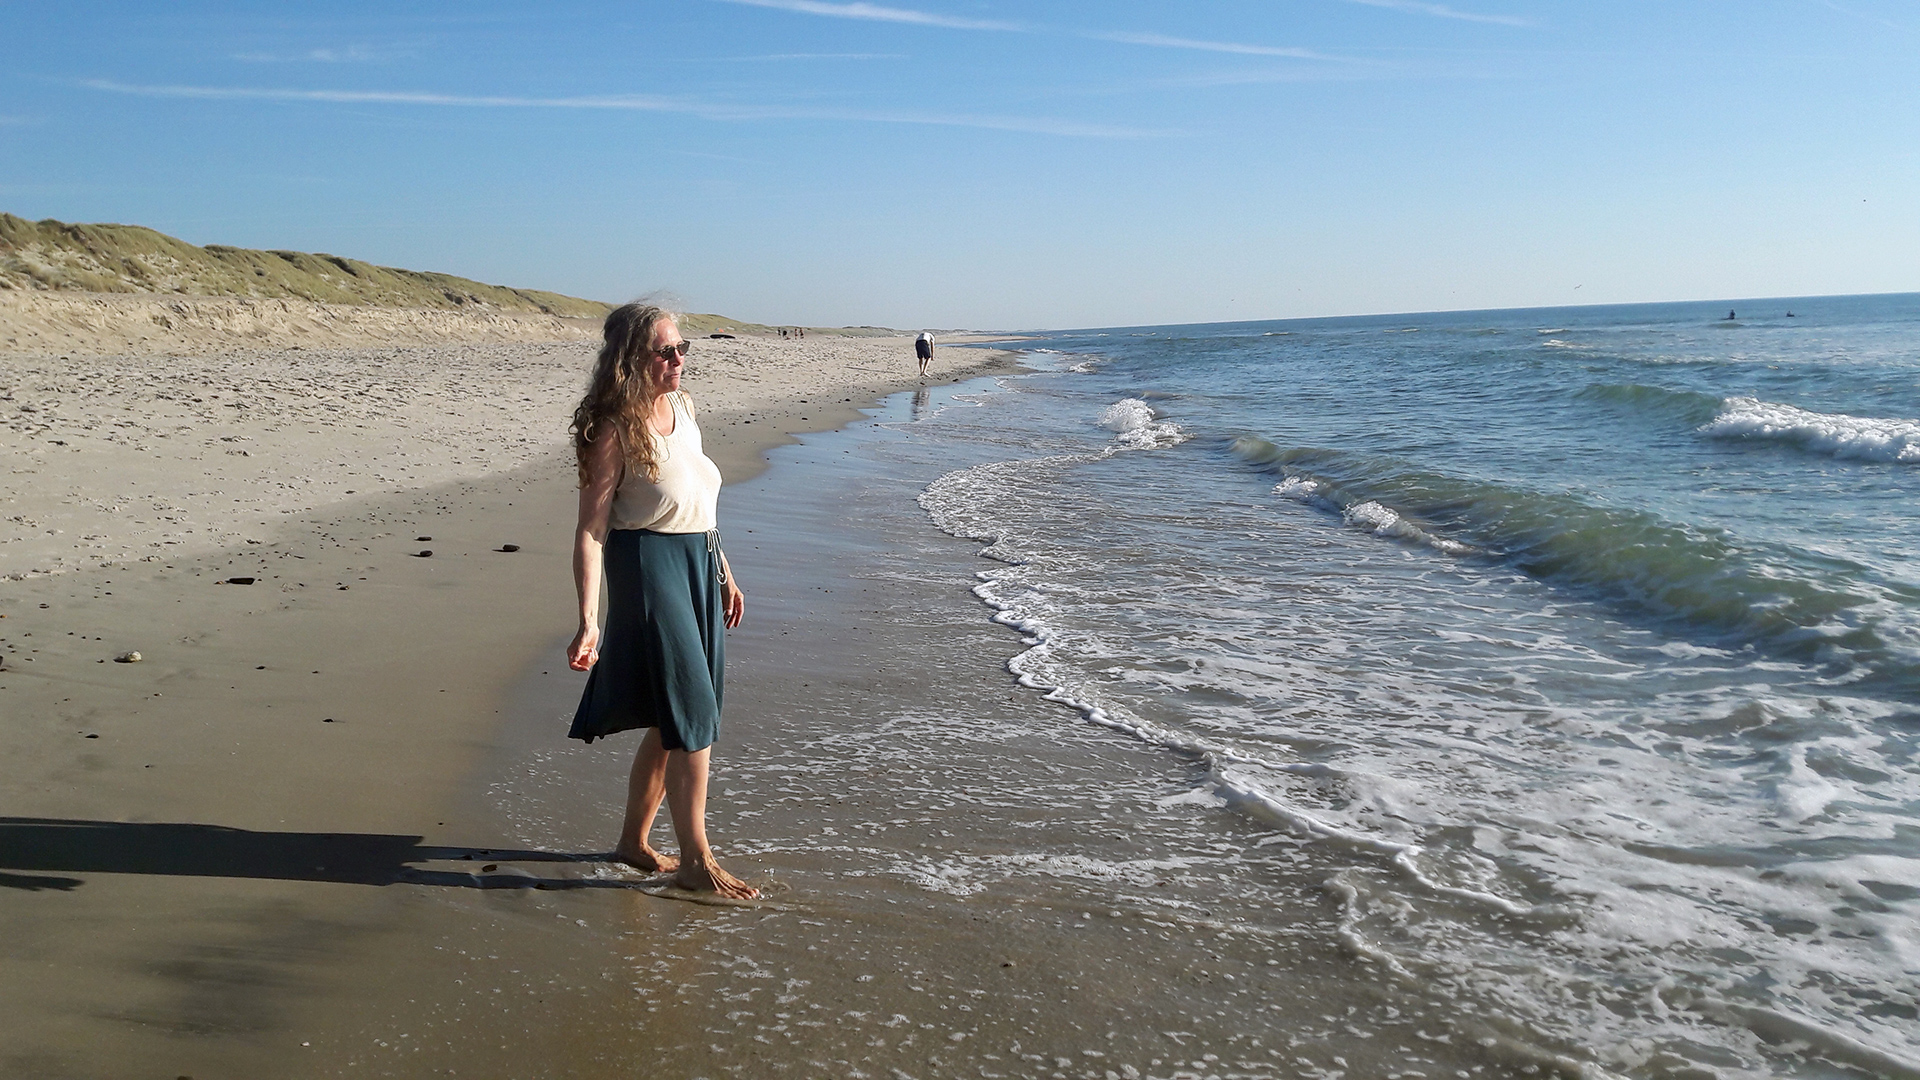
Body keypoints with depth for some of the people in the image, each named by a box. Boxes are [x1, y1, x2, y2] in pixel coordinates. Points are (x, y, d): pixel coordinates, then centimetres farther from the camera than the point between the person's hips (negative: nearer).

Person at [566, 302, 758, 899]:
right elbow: (591, 531, -17)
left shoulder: (682, 407, 9)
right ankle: (696, 862, 6)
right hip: (649, 568, -8)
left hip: (698, 565, 8)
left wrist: (723, 573, 20)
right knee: (692, 718, -5)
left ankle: (634, 840, 28)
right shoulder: (616, 429, -14)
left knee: (672, 722, 14)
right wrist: (588, 621, -23)